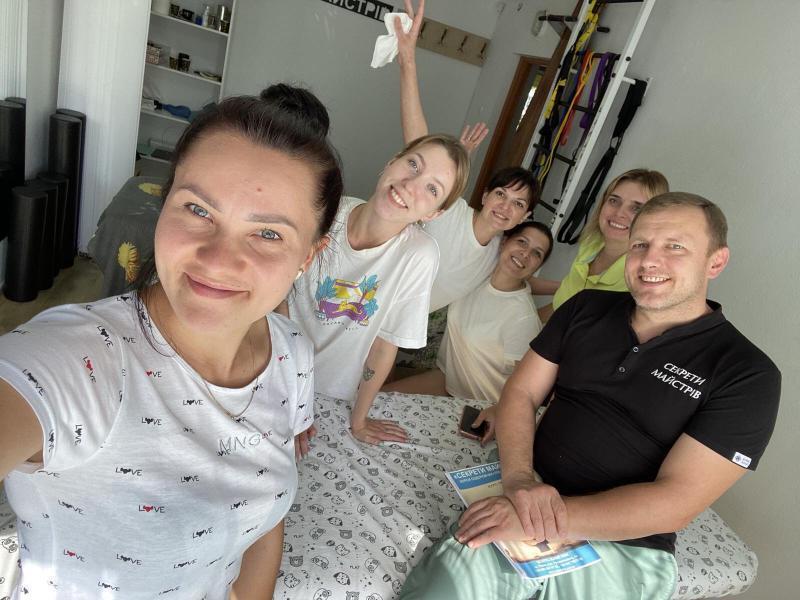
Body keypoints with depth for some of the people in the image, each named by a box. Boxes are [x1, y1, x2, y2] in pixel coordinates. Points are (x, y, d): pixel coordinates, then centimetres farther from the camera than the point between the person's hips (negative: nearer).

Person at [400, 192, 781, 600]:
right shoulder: (587, 308, 6)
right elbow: (521, 393, 4)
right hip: (529, 502, 2)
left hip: (624, 548, -1)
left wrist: (546, 519, -22)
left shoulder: (746, 374, -6)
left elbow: (676, 502, -13)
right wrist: (518, 481, -15)